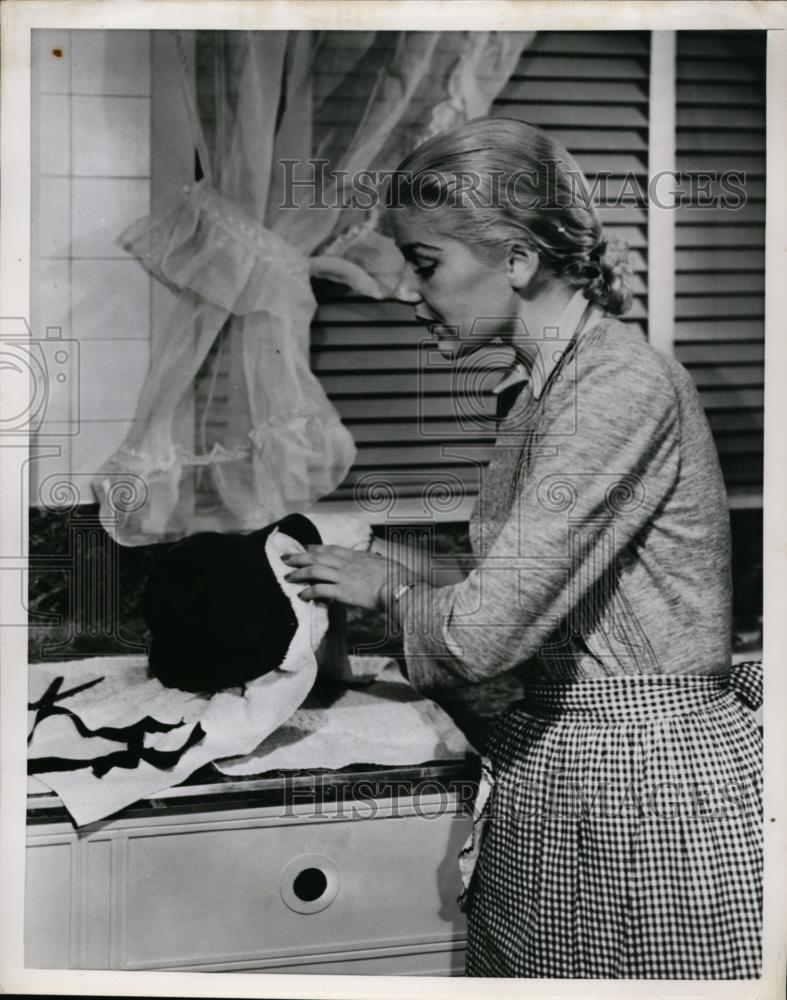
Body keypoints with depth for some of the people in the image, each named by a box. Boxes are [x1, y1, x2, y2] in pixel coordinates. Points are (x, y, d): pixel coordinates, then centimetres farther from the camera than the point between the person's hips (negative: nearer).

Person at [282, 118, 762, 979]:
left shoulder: (623, 384, -20)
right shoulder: (535, 386, 10)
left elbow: (485, 628, -23)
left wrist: (390, 587, -5)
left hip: (650, 778, -8)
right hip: (544, 764, 8)